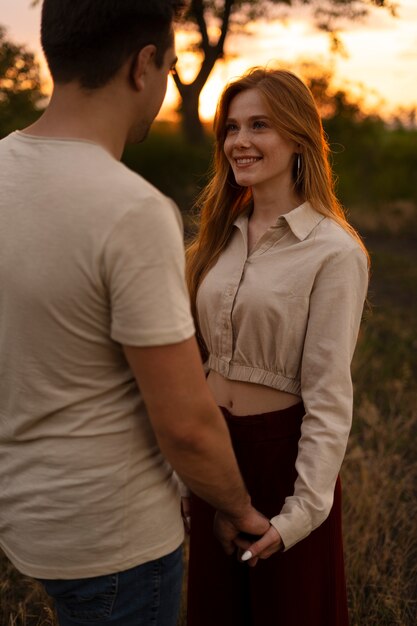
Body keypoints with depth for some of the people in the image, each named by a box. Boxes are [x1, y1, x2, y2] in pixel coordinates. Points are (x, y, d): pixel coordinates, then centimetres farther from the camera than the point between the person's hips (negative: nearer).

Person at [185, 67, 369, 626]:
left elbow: (328, 396, -18)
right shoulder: (223, 234, 3)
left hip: (281, 446, -6)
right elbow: (197, 351, 7)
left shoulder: (334, 253, -18)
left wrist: (304, 508, -19)